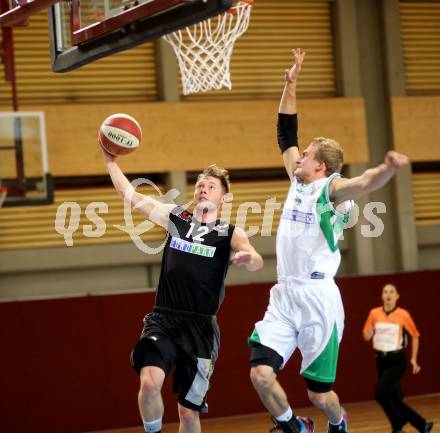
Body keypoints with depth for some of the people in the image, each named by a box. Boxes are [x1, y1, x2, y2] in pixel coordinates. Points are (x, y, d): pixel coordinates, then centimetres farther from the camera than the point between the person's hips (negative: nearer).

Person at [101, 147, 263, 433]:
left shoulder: (231, 234, 1)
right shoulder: (175, 218, 10)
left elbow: (257, 263, -19)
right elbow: (130, 194, 12)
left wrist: (249, 258, -41)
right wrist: (110, 159, 6)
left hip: (201, 327, -1)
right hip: (162, 320, 1)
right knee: (150, 382, -26)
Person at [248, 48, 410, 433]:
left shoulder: (331, 188, -7)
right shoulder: (298, 182, 12)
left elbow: (365, 183, -29)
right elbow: (286, 134, 22)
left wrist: (388, 168, -50)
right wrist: (291, 86, 18)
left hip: (317, 297, -6)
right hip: (284, 295, 6)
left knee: (318, 391, 1)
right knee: (261, 373, -9)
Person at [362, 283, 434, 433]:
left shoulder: (403, 315, -8)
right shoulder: (374, 313, 1)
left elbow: (415, 336, 4)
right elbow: (366, 337, 4)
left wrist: (414, 359, 1)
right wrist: (370, 330, -18)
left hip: (397, 360, -5)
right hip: (381, 360, 5)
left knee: (380, 393, -18)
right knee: (394, 399, 6)